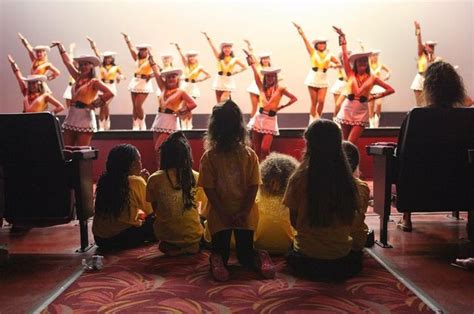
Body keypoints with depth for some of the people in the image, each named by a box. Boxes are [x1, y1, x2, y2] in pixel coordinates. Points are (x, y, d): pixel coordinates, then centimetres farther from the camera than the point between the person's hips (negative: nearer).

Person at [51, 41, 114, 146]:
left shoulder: (94, 82, -7)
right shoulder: (78, 78, 12)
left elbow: (110, 93, -21)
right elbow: (68, 62, 22)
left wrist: (94, 104, -16)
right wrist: (61, 47, 27)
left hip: (85, 118, -7)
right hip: (71, 117, 7)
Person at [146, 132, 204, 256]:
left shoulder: (154, 179, -9)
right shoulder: (195, 177, -7)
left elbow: (155, 209, 4)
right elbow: (196, 207, 6)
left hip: (166, 235, -1)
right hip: (193, 235, 1)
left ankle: (169, 246, 9)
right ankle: (189, 246, 11)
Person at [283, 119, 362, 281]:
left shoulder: (299, 179, -15)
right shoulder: (348, 180, -9)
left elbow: (294, 222, -3)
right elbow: (351, 220, 2)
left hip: (307, 256, -1)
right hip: (340, 255, 1)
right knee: (357, 256, 36)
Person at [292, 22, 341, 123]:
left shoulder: (329, 55, 4)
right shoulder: (313, 53, -1)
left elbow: (339, 64, 7)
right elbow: (306, 40, -12)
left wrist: (335, 66, -15)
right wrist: (301, 32, -24)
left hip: (323, 81, 1)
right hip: (313, 80, -1)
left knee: (321, 101, -9)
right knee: (314, 103, 2)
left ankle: (318, 119, 12)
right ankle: (313, 121, 13)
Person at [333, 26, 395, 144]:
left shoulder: (372, 78, 3)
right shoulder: (350, 74, 4)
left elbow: (391, 90, 3)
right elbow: (345, 55, -1)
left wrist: (375, 97, -2)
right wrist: (342, 37, -1)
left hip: (361, 113, -2)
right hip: (347, 110, 2)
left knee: (350, 144, -10)